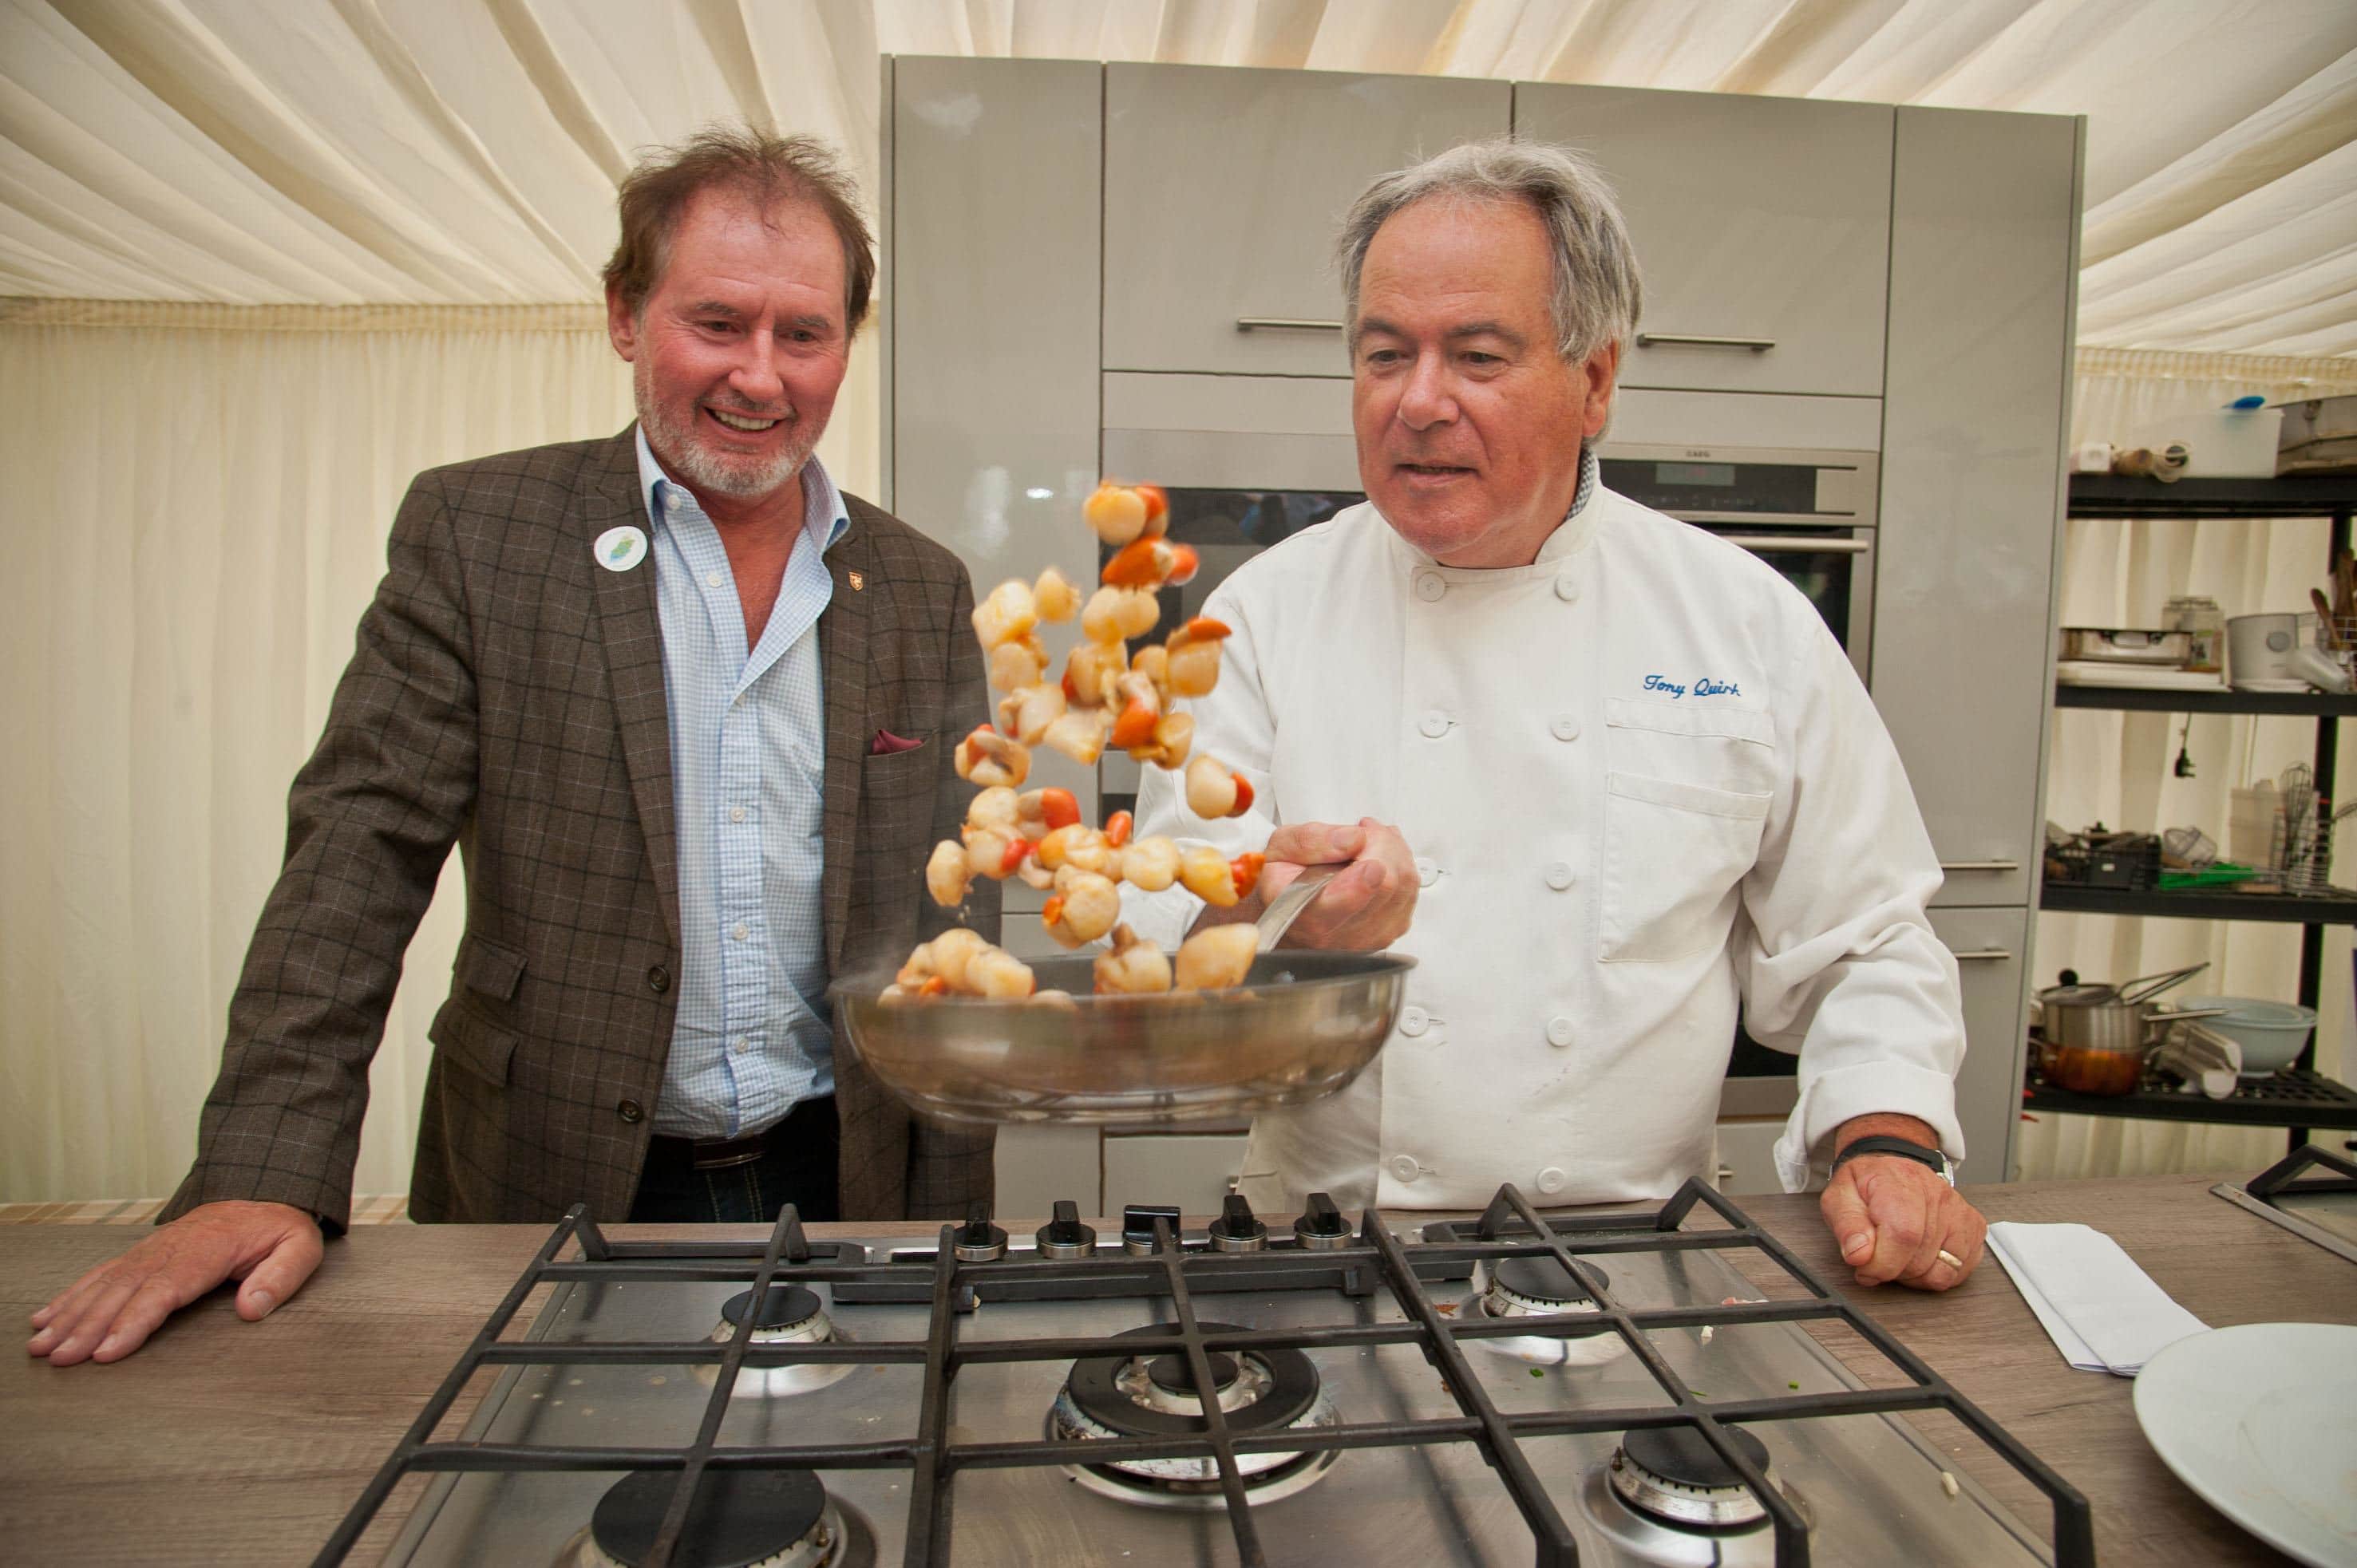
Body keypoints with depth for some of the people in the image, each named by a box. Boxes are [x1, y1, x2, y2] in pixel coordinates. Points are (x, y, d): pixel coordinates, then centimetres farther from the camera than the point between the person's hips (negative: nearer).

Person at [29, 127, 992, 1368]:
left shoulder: (924, 591, 2)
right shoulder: (474, 533, -3)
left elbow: (954, 919, 4)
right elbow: (361, 849, -7)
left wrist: (947, 1250, 1)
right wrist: (265, 1175, -15)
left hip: (845, 1189, 2)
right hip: (554, 1199, -1)